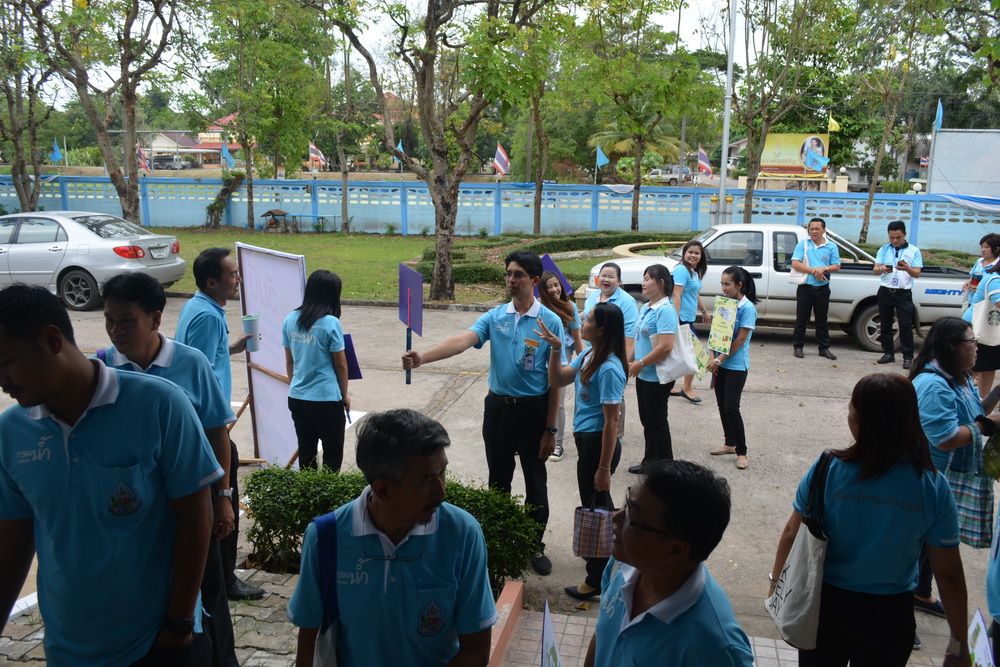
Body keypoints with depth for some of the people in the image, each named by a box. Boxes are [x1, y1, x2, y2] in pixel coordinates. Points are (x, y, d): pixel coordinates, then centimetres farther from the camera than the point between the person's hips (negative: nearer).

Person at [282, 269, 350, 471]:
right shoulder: (330, 323, -15)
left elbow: (289, 362, 9)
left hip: (296, 397, 6)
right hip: (325, 399, -6)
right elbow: (341, 365, -8)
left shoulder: (290, 320, 1)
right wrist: (344, 395, 6)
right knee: (333, 454, 9)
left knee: (306, 452, 17)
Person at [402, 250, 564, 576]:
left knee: (535, 481, 9)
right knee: (498, 478, 16)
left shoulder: (550, 322, -9)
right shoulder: (495, 316, 0)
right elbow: (463, 340, -17)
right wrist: (422, 358, -35)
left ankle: (535, 545, 28)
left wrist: (550, 429, -9)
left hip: (533, 409, -3)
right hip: (497, 405, 3)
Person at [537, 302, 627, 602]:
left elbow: (611, 422, -22)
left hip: (598, 443, -9)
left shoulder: (609, 369, -24)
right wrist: (555, 349, -4)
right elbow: (556, 381, 11)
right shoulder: (588, 355, 2)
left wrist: (604, 468, -19)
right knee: (600, 503, 26)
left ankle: (596, 581, 21)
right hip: (585, 439, 9)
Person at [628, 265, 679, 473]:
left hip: (657, 377, -9)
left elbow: (665, 347, -27)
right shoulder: (645, 308, 10)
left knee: (657, 422, 2)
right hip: (644, 376, 9)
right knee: (647, 420, 18)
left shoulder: (665, 311, -20)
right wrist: (631, 361, 12)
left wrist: (641, 364, -19)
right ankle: (650, 461, 32)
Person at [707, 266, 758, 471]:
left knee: (731, 408, -8)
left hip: (736, 365, -7)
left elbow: (740, 340, -16)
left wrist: (719, 360, -15)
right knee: (722, 406, 13)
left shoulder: (747, 308, -14)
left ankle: (741, 452, 4)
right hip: (720, 363, 7)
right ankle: (730, 444, 28)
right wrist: (713, 358, -3)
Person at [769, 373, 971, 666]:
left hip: (824, 602, 0)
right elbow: (949, 573, -9)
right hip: (889, 616, 1)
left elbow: (791, 534, -9)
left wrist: (776, 579, 9)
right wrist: (960, 642, 3)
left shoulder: (827, 469, -19)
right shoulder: (934, 486, -16)